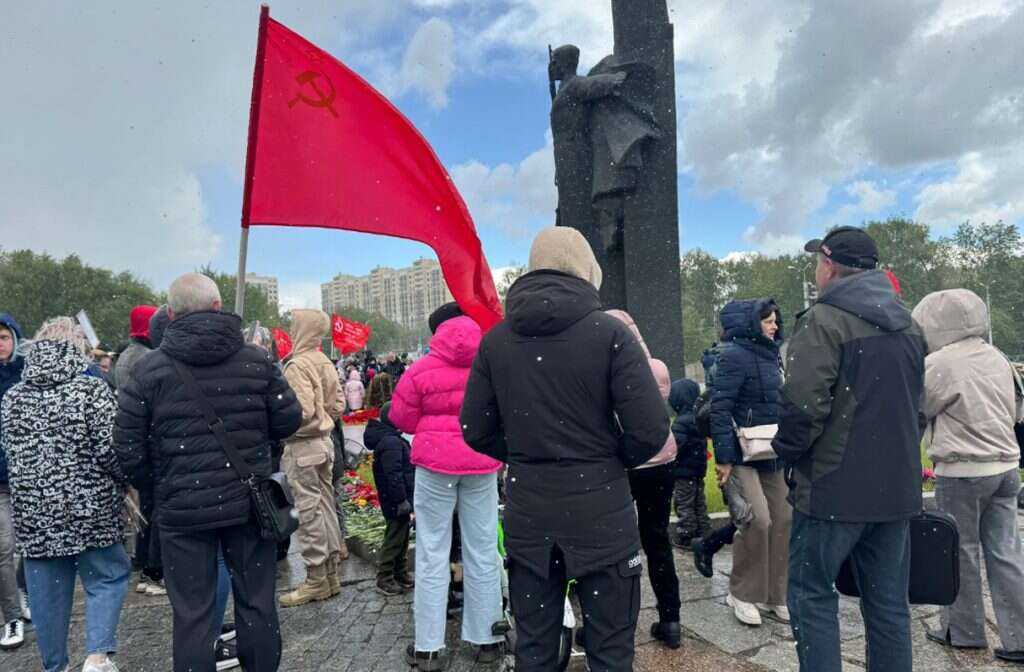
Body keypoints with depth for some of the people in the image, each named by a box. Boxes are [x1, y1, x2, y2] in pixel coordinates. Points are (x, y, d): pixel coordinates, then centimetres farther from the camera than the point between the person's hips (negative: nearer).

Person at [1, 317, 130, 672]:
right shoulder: (91, 389, -11)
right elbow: (109, 449, -16)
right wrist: (129, 482, 0)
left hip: (34, 512, 5)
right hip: (89, 508, -4)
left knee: (47, 595, 14)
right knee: (108, 578, 10)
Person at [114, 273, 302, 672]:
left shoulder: (149, 369, -7)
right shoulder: (256, 359, -4)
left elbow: (127, 450, -6)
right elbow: (289, 421, -1)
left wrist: (161, 475, 14)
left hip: (182, 509, -1)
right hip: (249, 503, 1)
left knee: (192, 613, 10)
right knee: (256, 601, 15)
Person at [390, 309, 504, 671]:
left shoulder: (421, 371, -6)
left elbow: (403, 419, 2)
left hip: (436, 463, -2)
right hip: (482, 464, 2)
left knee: (432, 554, 5)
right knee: (483, 552, 10)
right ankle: (486, 639, 21)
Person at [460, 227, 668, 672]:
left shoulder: (496, 339, 1)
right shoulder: (609, 332, -9)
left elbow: (476, 431, 3)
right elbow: (651, 432, -13)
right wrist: (613, 460, 6)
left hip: (527, 511, 3)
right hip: (600, 510, -3)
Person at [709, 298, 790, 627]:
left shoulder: (770, 353, 12)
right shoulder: (734, 355, -14)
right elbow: (720, 408, -19)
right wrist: (724, 457, -22)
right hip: (743, 455, -8)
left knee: (783, 519, 8)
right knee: (758, 519, -14)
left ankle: (775, 593, 22)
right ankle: (742, 593, 7)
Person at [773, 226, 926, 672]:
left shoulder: (825, 320, -14)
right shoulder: (907, 324, 13)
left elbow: (804, 403, -23)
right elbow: (917, 406, 20)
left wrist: (787, 451, -7)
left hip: (834, 484, -7)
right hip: (896, 485, 8)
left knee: (812, 593, 5)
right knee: (889, 601, 14)